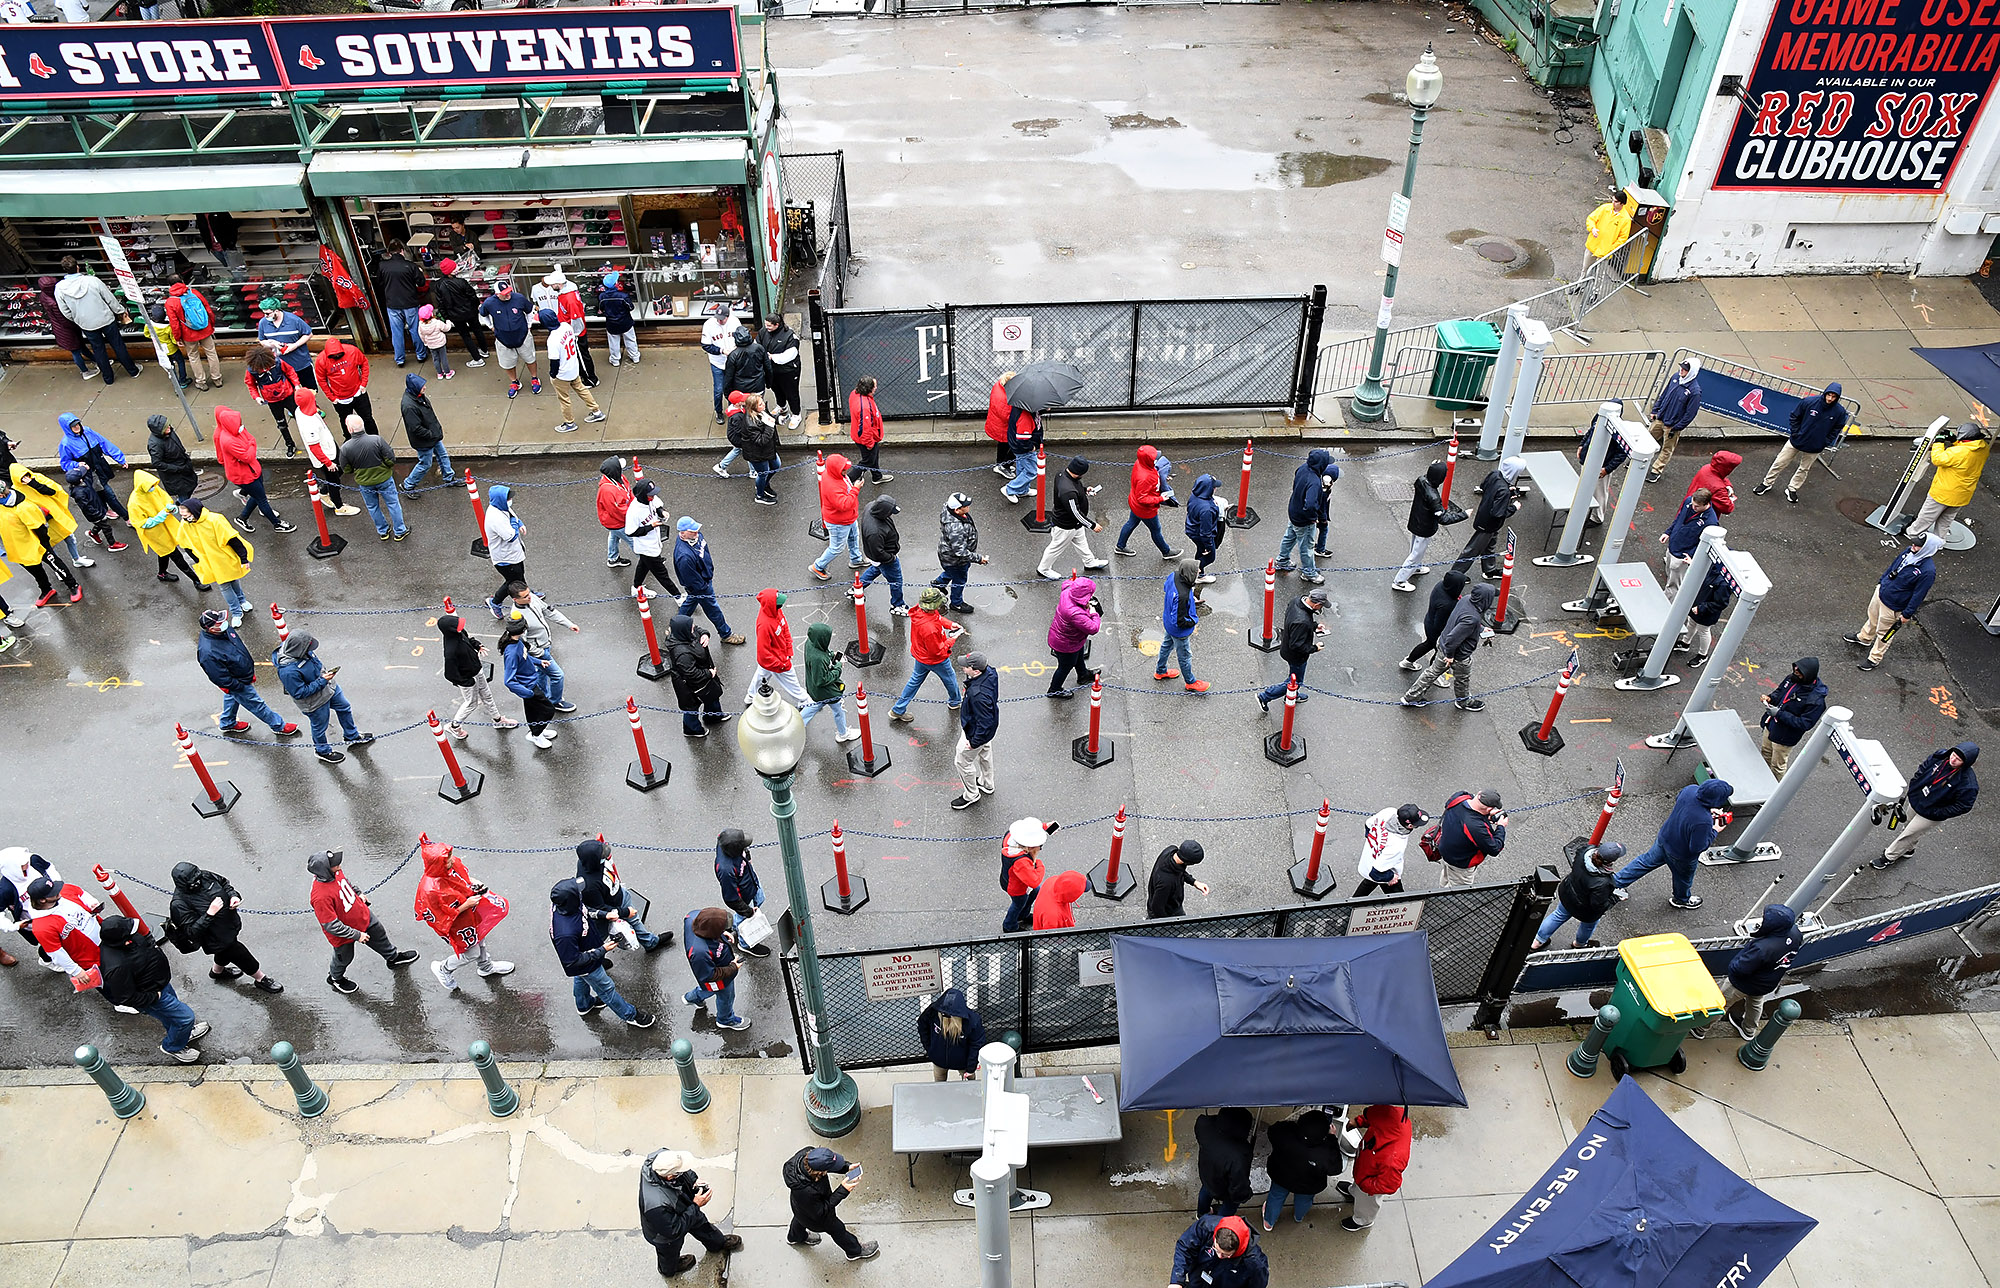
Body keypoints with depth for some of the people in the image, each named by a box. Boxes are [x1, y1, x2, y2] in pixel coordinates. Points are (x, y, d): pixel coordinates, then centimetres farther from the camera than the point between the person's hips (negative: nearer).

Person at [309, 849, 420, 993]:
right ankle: (335, 978, 56)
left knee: (379, 935, 27)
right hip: (343, 934, -6)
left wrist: (358, 894, 16)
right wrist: (356, 935, -27)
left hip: (362, 915, 6)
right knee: (345, 958, 23)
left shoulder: (334, 872, -20)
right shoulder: (321, 897, -43)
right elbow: (331, 926, -34)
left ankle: (393, 957, 56)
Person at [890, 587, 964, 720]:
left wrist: (949, 624, -4)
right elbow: (938, 651, -30)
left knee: (915, 680, 24)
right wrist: (952, 639, -20)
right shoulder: (929, 628, -43)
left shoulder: (920, 610, -17)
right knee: (950, 679, 23)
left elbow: (937, 618, 8)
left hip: (920, 654, 8)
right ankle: (955, 702, 52)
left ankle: (897, 710, 33)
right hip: (935, 659, -8)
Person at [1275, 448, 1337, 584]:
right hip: (1304, 521, -8)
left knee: (1290, 537, 30)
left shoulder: (1304, 468, -14)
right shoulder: (1314, 483, -39)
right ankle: (1308, 572, 36)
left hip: (1293, 512, 8)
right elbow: (1310, 505, -46)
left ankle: (1282, 561, 52)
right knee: (1306, 546, 15)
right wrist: (1314, 517, -25)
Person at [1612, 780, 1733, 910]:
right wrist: (1715, 831, -18)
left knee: (1648, 860, 28)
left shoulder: (1690, 789, -24)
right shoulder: (1703, 822, -42)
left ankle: (1616, 882, 38)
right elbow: (1697, 847, -28)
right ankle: (1682, 899, 58)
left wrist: (1708, 810, -3)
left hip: (1664, 837, 5)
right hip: (1682, 856, -5)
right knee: (1684, 878, 27)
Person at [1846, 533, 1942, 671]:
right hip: (1881, 591, 7)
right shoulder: (1909, 551, -11)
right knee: (1872, 618, 31)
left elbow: (1918, 595, -23)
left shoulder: (1928, 571, -32)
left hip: (1893, 606, -7)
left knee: (1883, 633, 13)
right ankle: (1864, 638, 59)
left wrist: (1907, 614, -14)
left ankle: (1874, 659, 34)